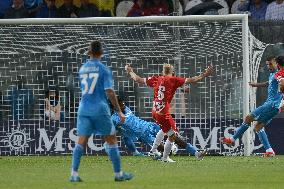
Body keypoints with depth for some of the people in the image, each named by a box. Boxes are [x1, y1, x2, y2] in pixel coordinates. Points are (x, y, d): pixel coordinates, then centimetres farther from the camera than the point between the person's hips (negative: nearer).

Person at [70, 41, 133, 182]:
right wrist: (119, 111, -6)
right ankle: (118, 173, 10)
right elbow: (109, 92, -10)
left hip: (84, 109, 4)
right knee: (111, 140, 7)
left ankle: (74, 174, -11)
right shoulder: (104, 69, -5)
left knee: (81, 142, 1)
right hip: (100, 109, -4)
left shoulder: (82, 69, 11)